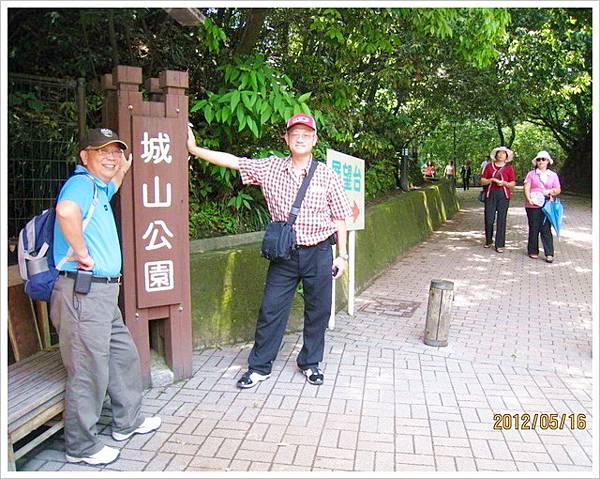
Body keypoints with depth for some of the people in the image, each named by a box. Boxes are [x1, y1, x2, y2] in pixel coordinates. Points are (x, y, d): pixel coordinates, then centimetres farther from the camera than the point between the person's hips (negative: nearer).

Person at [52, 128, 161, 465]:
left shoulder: (99, 187, 16)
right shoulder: (81, 183, -14)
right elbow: (66, 210, -38)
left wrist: (124, 168, 32)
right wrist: (81, 252, -27)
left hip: (103, 292, 10)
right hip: (82, 292, -10)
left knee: (124, 356, 20)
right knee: (89, 371, 0)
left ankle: (129, 422, 37)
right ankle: (82, 447, 17)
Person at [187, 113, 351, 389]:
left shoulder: (327, 176, -2)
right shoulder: (270, 168, 1)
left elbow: (339, 218, 2)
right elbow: (232, 161, -2)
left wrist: (342, 254, 2)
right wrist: (194, 149, -8)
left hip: (319, 253, 0)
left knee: (318, 310, 9)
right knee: (271, 309, 4)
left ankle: (310, 363, 29)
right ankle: (259, 367, 19)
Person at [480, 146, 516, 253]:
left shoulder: (509, 168, 7)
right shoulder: (489, 166, 9)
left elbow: (513, 183, 5)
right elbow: (482, 181, 5)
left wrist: (504, 183, -13)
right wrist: (492, 180, -12)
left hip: (503, 195, 0)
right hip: (490, 194, 0)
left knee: (501, 220, -2)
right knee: (489, 219, -2)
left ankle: (499, 245, 3)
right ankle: (488, 241, 20)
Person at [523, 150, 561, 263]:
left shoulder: (553, 175, 13)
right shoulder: (531, 174, 6)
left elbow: (558, 190, 11)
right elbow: (526, 188, -2)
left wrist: (549, 191, -9)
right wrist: (529, 199, -19)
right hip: (533, 206, -1)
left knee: (546, 229, -3)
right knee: (533, 228, 3)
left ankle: (549, 254, -3)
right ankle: (533, 251, 15)